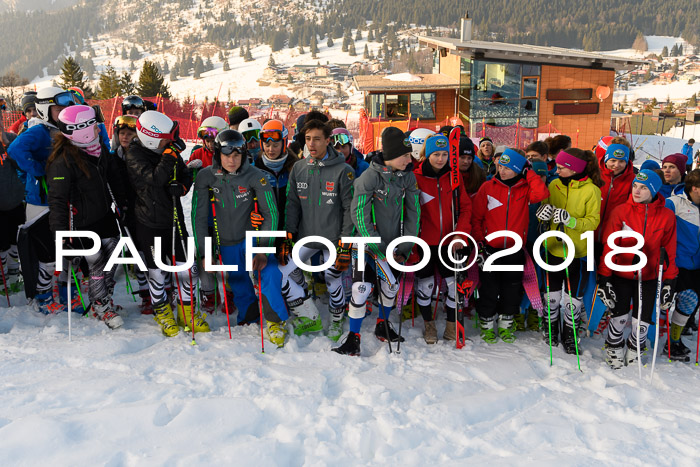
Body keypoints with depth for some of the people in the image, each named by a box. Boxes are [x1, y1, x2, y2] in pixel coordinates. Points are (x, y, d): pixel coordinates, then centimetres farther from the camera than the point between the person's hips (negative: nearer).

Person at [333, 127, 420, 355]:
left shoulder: (408, 176, -4)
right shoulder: (369, 177, -19)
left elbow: (413, 213, 2)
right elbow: (359, 216, -17)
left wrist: (406, 247, -3)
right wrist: (380, 250, -17)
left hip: (393, 243, 5)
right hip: (368, 242, -5)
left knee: (391, 285, 15)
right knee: (362, 287, -12)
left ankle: (382, 326, 39)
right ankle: (353, 337, 4)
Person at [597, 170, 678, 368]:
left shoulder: (667, 216, -5)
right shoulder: (620, 212, -10)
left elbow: (669, 252, 3)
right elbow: (608, 246, -6)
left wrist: (669, 282, 2)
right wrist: (604, 278, -8)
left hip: (649, 277, 1)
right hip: (621, 274, -1)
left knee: (642, 321, 5)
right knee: (619, 317, 2)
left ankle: (634, 352, 32)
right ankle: (614, 350, 28)